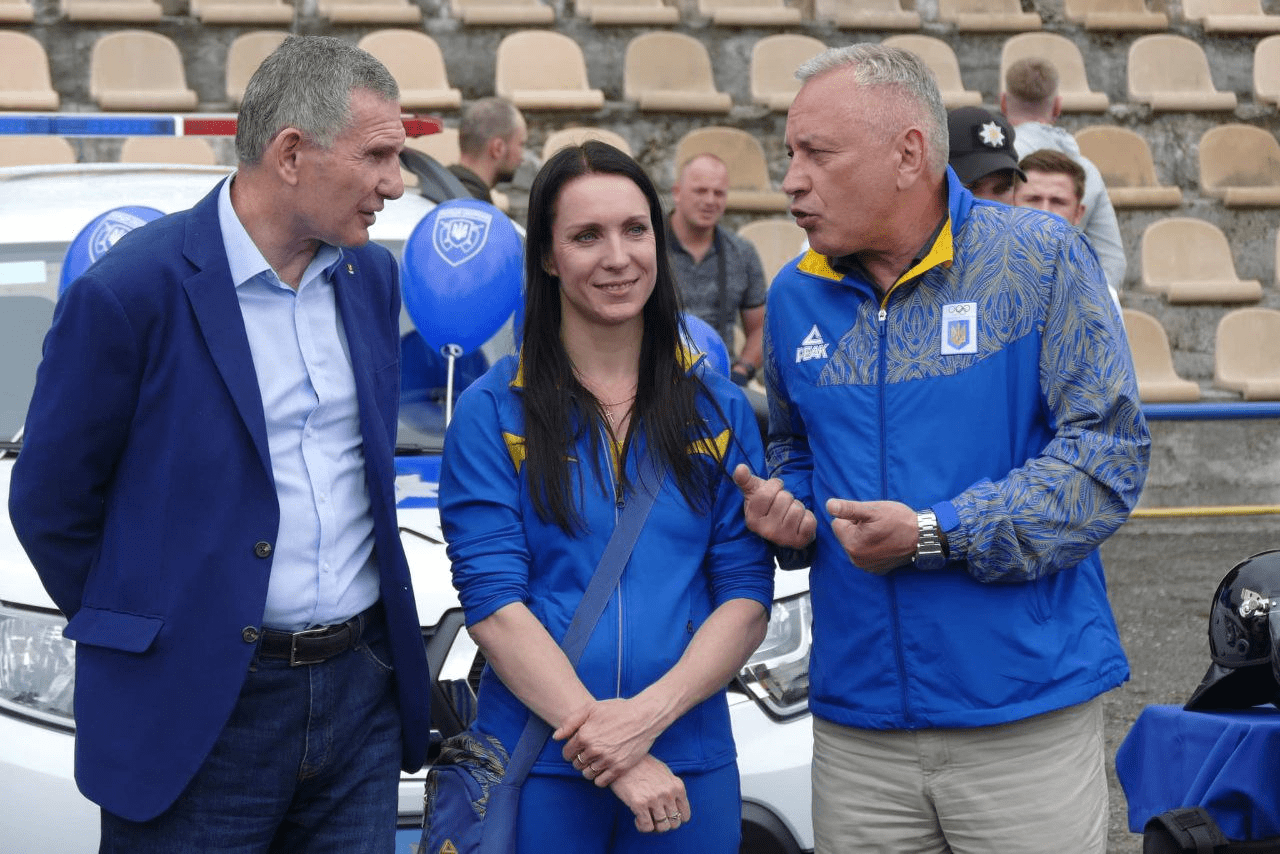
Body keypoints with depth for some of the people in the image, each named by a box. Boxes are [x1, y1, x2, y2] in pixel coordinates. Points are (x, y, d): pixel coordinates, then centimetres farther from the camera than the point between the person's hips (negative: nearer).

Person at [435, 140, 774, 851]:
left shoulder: (719, 411, 6)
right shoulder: (492, 413, -1)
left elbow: (747, 600, 0)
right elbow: (493, 605, -9)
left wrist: (650, 713, -16)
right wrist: (606, 744, -18)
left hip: (690, 766, 2)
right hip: (536, 767, -2)